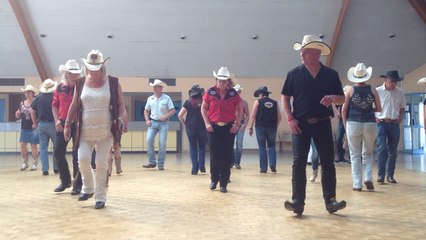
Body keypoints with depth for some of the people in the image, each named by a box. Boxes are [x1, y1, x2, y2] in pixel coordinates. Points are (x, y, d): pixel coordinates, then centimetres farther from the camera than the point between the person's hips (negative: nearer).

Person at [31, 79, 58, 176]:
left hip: (41, 124, 4)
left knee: (43, 147, 6)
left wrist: (35, 123, 19)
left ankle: (45, 169, 5)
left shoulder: (38, 98, 5)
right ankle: (56, 168, 12)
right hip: (52, 124, -3)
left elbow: (32, 111, 9)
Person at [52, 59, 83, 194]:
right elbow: (55, 105, 13)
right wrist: (57, 120, 0)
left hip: (78, 124, -4)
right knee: (58, 153, 5)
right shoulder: (60, 88, 6)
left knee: (77, 156, 0)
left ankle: (78, 185, 11)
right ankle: (65, 181, 23)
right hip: (63, 124, 4)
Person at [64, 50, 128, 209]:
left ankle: (100, 197, 12)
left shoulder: (113, 82, -2)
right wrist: (67, 125, 8)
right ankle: (88, 188, 20)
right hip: (86, 131, 2)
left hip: (106, 131, -2)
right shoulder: (81, 83, 5)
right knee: (83, 159, -7)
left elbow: (120, 104, 1)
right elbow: (74, 105, 10)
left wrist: (122, 117, -18)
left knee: (101, 163, 0)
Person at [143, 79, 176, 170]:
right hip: (153, 122, 3)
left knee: (162, 143, -4)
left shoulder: (166, 98, -1)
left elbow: (173, 110, -2)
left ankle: (161, 164, 7)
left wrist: (166, 116, -16)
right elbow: (146, 110, 18)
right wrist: (147, 120, 3)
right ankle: (152, 162, 2)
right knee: (149, 141, -10)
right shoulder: (150, 99, 8)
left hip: (163, 123, -3)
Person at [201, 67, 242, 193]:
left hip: (229, 128, 0)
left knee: (227, 156, 1)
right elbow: (203, 108, 6)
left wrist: (237, 124, -3)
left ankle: (224, 183, 11)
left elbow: (239, 110, 9)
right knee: (214, 155, 4)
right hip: (213, 127, 0)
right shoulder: (210, 92, -1)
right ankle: (214, 180, 23)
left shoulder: (233, 93, 1)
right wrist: (207, 123, -4)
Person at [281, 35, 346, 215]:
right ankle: (298, 202, 0)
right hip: (300, 124, -1)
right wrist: (290, 118, -7)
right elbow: (285, 98, 5)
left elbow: (342, 99, 9)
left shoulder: (331, 74, 5)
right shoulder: (294, 74, 2)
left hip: (323, 124, 1)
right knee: (299, 163, -3)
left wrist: (333, 98, -13)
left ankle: (330, 200, 11)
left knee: (328, 162, 3)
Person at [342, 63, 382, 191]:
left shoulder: (350, 90, -2)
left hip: (353, 123, -1)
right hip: (370, 123, 1)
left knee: (355, 155, 8)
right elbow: (379, 108, 3)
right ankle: (368, 178, 1)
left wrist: (345, 124, 10)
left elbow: (344, 109, -1)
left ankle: (357, 184, 6)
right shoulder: (372, 90, 1)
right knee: (368, 154, 17)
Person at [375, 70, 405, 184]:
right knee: (382, 149, -10)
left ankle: (390, 175, 14)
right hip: (381, 123, -3)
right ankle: (380, 175, -3)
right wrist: (375, 118, -8)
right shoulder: (377, 91, -5)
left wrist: (400, 118, 2)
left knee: (392, 150, 6)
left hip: (394, 124, 3)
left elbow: (402, 107, 16)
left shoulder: (400, 92, 5)